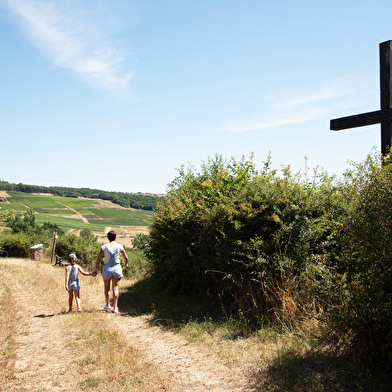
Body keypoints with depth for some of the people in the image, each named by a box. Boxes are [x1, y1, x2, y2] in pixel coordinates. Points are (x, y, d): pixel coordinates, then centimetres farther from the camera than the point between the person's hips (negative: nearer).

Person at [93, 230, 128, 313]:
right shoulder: (120, 246, -3)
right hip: (117, 268, 0)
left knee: (106, 287, 20)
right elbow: (126, 258, 7)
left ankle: (107, 304, 24)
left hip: (107, 269, 0)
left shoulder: (104, 247, -6)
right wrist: (126, 264, 28)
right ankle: (115, 307, -2)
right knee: (115, 288, 2)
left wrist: (95, 268, 9)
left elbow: (98, 259, -4)